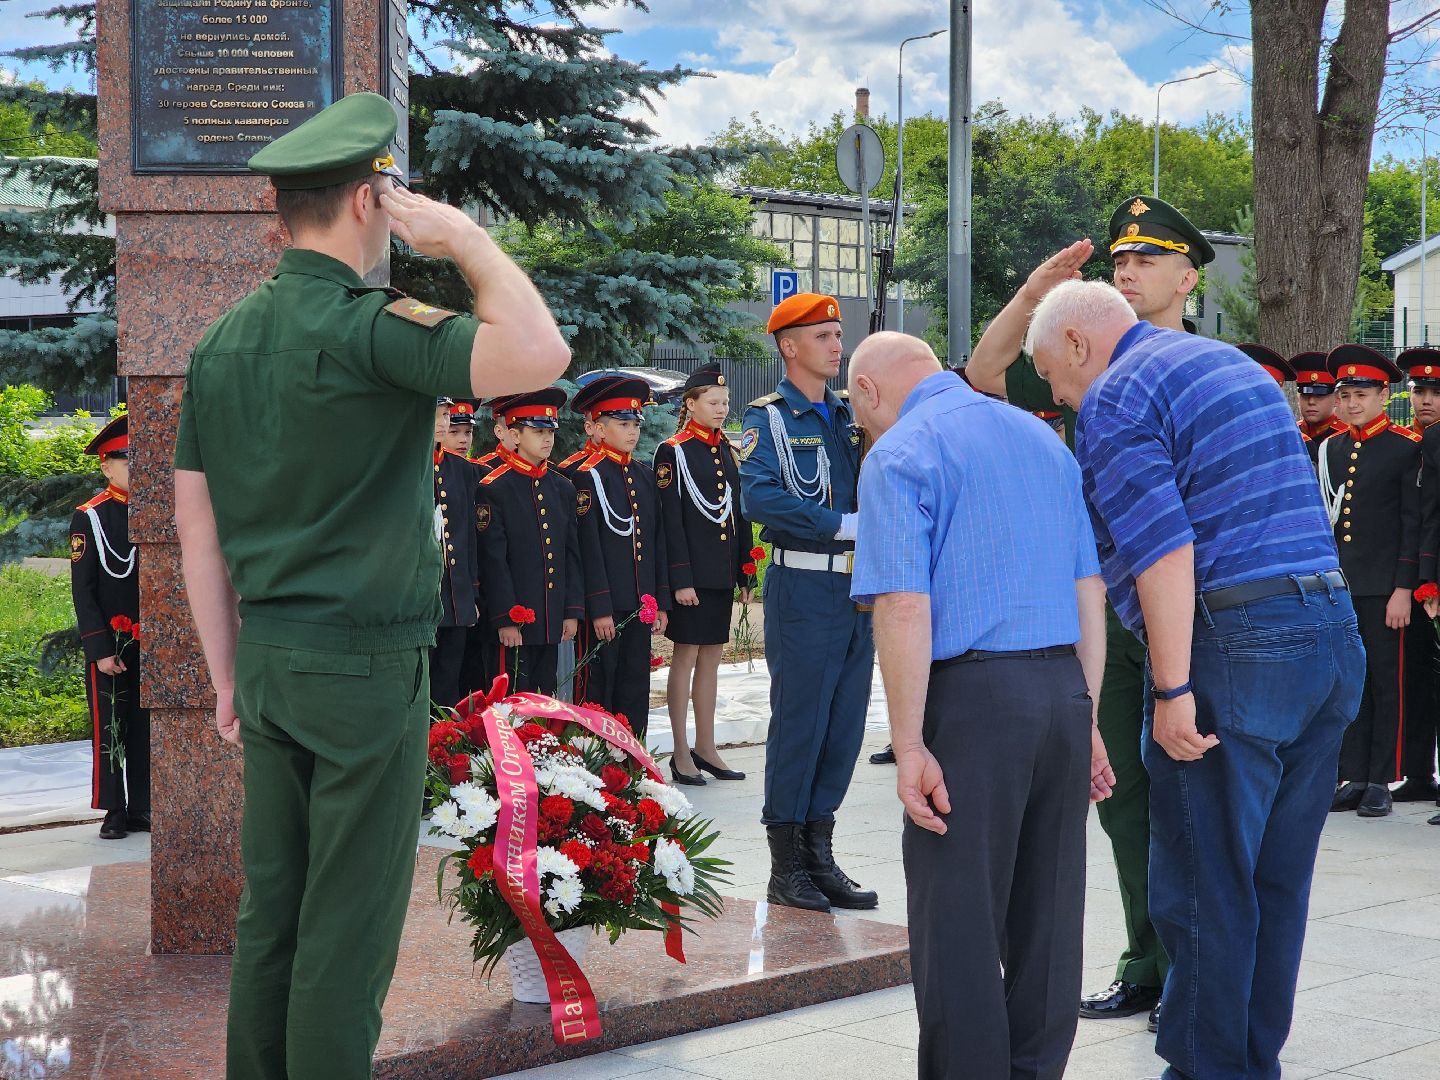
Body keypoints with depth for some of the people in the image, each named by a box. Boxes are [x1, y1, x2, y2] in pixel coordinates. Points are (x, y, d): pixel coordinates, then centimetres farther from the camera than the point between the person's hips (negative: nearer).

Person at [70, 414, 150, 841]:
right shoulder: (89, 518, -4)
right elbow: (83, 591, -6)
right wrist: (100, 650, -12)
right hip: (110, 645, -4)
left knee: (146, 727, 7)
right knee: (110, 729, 1)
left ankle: (141, 809, 15)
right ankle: (114, 814, 9)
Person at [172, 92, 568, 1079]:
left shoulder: (224, 340, 8)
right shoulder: (366, 325, -15)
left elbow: (196, 523, 11)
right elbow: (538, 354, -28)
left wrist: (228, 676, 16)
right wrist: (463, 235, -13)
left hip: (269, 661, 8)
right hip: (366, 664, -7)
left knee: (270, 913, 14)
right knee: (349, 927, 1)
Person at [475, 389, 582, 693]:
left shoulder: (563, 488, 12)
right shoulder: (494, 488, -7)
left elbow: (572, 554, 13)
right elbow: (493, 561, -10)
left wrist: (573, 610, 7)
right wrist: (505, 619, -14)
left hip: (553, 620, 6)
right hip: (514, 620, -6)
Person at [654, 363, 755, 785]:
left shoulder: (727, 450, 13)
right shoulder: (673, 452, -7)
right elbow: (670, 521, -11)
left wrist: (746, 574, 12)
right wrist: (680, 578, -16)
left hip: (722, 573, 6)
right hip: (692, 572, -6)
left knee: (711, 658, 11)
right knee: (686, 656, -1)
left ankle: (705, 747, 19)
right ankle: (681, 754, 6)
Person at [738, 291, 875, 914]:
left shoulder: (849, 416, 16)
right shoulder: (770, 418, -4)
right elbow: (758, 497, -19)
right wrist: (844, 524, -21)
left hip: (857, 587, 7)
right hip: (803, 588, -6)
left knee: (845, 726, 8)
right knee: (798, 723, -3)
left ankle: (820, 857, 18)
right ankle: (786, 869, 5)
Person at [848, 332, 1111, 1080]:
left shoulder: (900, 453, -4)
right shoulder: (1043, 437, 17)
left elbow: (904, 605, -15)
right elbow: (1090, 590, 16)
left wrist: (908, 746, -13)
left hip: (973, 699, -7)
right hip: (1064, 692, 7)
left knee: (958, 920, 1)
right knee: (1047, 918, 13)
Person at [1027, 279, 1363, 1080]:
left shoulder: (1115, 397, -6)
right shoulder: (1237, 365, 22)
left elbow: (1164, 549, -17)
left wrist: (1172, 691, -17)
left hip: (1231, 648, -9)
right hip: (1331, 624, 9)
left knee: (1205, 884, 1)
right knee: (1280, 879, 14)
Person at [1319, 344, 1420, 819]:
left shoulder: (1406, 448, -4)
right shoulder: (1331, 448, 12)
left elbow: (1413, 524, -7)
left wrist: (1404, 588, -12)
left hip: (1382, 586, -5)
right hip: (1338, 584, 5)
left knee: (1386, 681, 1)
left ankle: (1380, 781, 6)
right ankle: (1353, 777, 14)